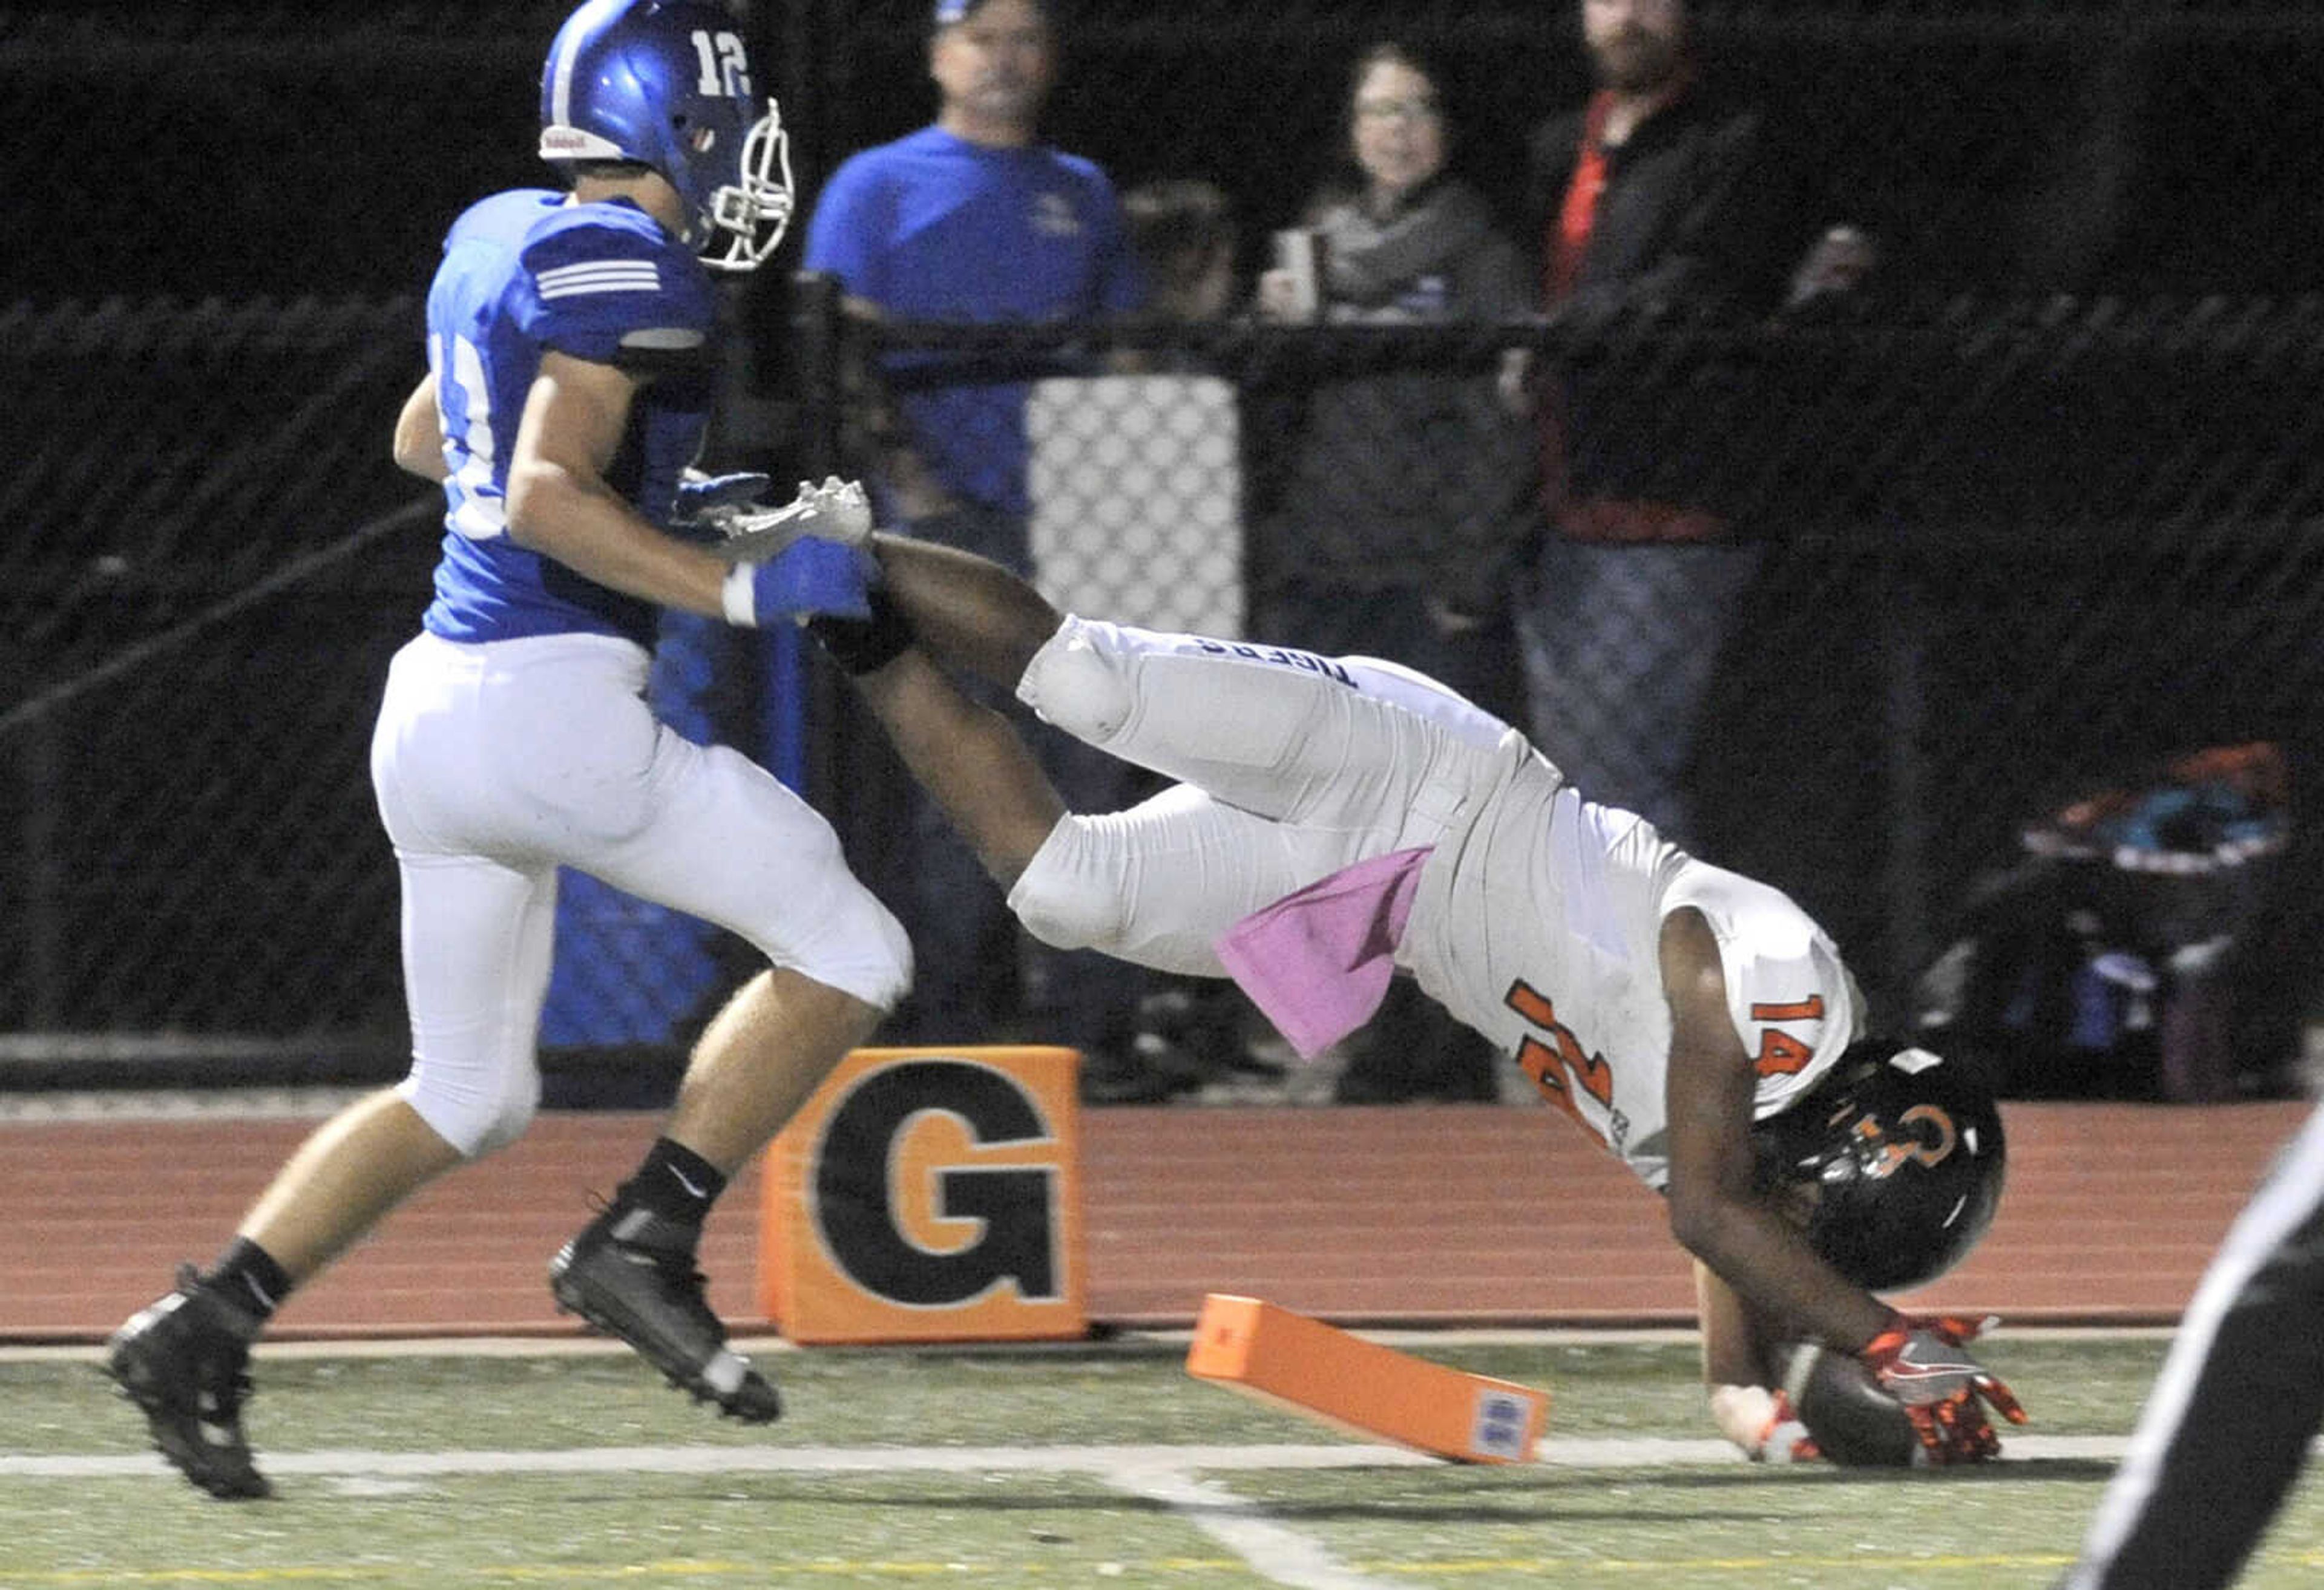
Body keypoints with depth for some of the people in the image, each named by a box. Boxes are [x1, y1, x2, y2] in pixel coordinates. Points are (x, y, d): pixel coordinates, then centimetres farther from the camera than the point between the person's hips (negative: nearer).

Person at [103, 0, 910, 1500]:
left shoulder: (496, 238, 14)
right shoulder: (622, 263, -12)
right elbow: (543, 500, -20)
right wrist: (741, 587, -20)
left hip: (434, 703, 9)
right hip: (554, 704, -9)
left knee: (464, 1099, 19)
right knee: (851, 952, 2)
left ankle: (204, 1328, 9)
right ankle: (645, 1245, -2)